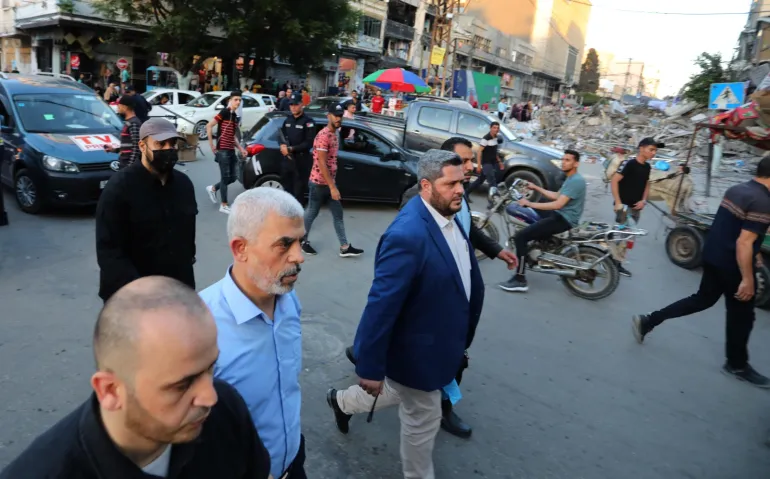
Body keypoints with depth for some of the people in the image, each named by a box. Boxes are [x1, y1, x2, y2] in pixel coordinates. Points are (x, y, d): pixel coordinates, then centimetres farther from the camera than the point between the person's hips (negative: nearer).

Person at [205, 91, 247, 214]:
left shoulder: (236, 117, 15)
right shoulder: (225, 112, -10)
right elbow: (209, 126, -15)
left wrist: (240, 148, 10)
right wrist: (211, 144, -13)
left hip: (231, 151, 8)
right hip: (223, 150, -8)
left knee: (232, 178, 11)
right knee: (225, 177, -4)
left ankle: (212, 188, 34)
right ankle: (224, 205, 5)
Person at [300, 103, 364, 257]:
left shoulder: (335, 134, 9)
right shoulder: (323, 136, -21)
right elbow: (321, 164, -24)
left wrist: (333, 184, 19)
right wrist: (332, 187, -24)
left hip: (330, 182, 9)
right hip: (319, 183, -9)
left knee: (338, 214, 9)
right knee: (312, 213, 8)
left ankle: (344, 248, 14)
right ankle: (303, 240, 28)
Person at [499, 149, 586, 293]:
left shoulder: (576, 181, -20)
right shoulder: (571, 178, 14)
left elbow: (558, 204, -27)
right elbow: (557, 196, 22)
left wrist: (530, 204, -22)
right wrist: (536, 188, 15)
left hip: (564, 219, -11)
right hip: (560, 215, 11)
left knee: (520, 237, -20)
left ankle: (520, 280, -17)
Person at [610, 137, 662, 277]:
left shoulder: (647, 166, 9)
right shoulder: (629, 163, -14)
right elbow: (614, 181, -18)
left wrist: (643, 200, 4)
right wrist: (618, 202, -20)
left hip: (636, 207, 8)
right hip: (624, 206, -8)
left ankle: (618, 264, 21)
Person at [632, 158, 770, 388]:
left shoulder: (736, 189, 6)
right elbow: (743, 243, -26)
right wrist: (747, 279, -21)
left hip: (712, 255, 8)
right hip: (731, 264, -8)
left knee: (703, 299, 22)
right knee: (741, 314, 10)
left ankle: (648, 321, 17)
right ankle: (737, 365, 27)